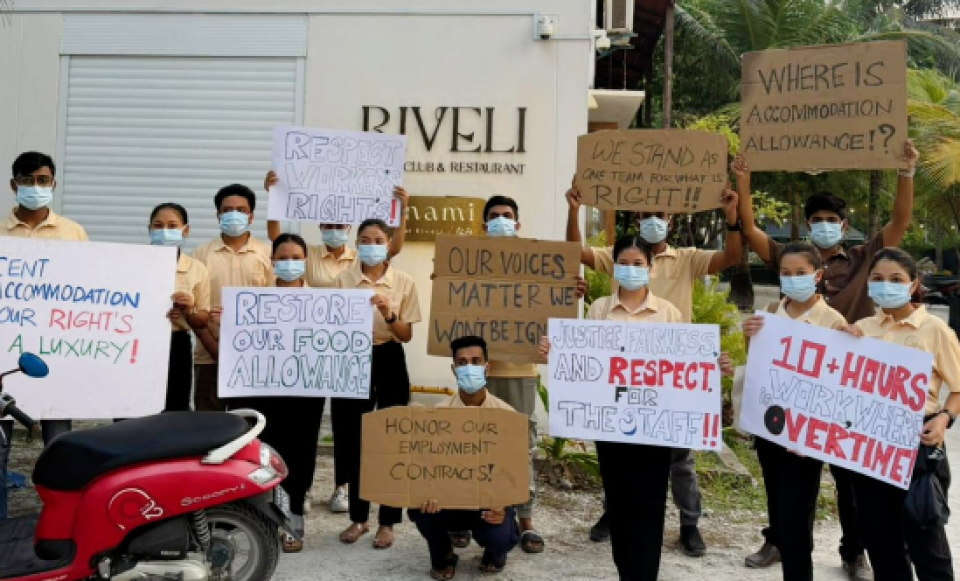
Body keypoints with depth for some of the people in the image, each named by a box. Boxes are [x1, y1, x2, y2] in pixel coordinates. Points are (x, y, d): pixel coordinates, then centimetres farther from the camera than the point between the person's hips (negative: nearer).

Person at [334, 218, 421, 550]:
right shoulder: (343, 281, 2)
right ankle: (358, 518, 23)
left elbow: (406, 336, -2)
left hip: (388, 363, -1)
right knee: (352, 440, 7)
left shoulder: (404, 283, -1)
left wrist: (389, 315, -20)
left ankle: (388, 522, 13)